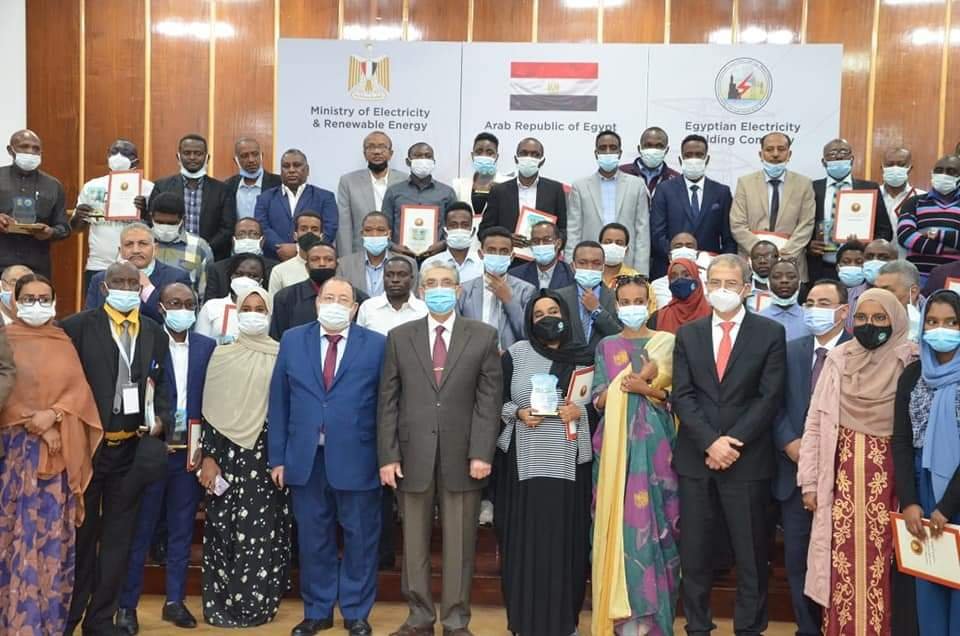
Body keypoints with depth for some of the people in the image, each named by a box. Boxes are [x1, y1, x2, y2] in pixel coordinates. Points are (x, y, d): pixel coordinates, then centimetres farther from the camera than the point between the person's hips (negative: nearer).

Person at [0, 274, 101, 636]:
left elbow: (79, 391, 3)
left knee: (54, 532, 1)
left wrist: (53, 416, -13)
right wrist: (37, 425, -13)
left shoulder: (64, 343, 11)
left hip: (60, 450, 2)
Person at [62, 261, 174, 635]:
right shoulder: (78, 326, -5)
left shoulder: (155, 333, 8)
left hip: (132, 447, 3)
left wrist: (162, 416, -5)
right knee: (80, 534, 10)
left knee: (118, 537, 11)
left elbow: (163, 382, 12)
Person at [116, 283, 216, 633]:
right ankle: (127, 605, 15)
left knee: (182, 530, 10)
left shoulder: (208, 346, 6)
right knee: (140, 530, 5)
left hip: (190, 452, 3)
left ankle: (175, 600, 21)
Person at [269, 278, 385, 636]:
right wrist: (278, 456, 2)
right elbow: (279, 402, 6)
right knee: (313, 539, 12)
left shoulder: (376, 345, 0)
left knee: (359, 539, 8)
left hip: (356, 459, -2)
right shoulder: (292, 341, 7)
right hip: (305, 458, 2)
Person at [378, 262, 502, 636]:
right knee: (414, 542, 9)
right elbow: (388, 402, 4)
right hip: (412, 455, 1)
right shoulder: (400, 337, 8)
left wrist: (481, 453, -9)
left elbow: (489, 400, -1)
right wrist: (388, 456, -3)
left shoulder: (483, 336, 4)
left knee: (459, 543, 6)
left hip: (462, 456, -1)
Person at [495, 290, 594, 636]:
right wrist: (518, 413, -10)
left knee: (566, 537, 3)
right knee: (526, 537, 1)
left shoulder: (585, 356, 6)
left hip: (569, 460, 1)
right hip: (525, 461, 0)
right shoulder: (516, 354, 4)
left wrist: (581, 410, -9)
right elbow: (496, 399, 7)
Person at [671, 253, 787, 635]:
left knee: (751, 553, 5)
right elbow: (682, 396, 1)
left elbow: (770, 397, -5)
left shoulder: (770, 333, 2)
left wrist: (734, 442, -13)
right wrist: (710, 442, -12)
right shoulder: (688, 334, 9)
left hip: (747, 458, -2)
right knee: (694, 552, 8)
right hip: (695, 457, 2)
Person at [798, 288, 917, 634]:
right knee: (842, 560, 4)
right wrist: (810, 482, 2)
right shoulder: (838, 359, 3)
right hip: (843, 473, 2)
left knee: (880, 562, 2)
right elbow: (814, 423, 4)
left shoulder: (910, 362, -3)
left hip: (887, 475, -2)